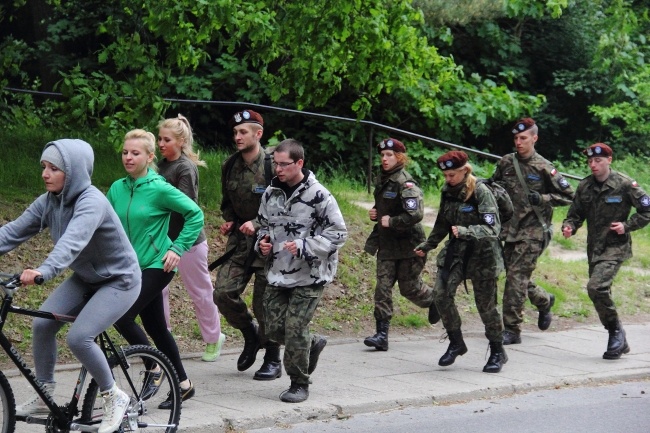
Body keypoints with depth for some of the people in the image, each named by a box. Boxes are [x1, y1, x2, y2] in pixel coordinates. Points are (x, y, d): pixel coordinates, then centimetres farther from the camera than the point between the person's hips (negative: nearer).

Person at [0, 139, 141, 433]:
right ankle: (44, 396, 8)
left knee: (78, 337, -22)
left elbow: (73, 240, -46)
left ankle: (114, 397, -2)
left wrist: (44, 271, -62)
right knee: (42, 323, -8)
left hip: (118, 281, -7)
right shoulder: (48, 202, -7)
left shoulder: (91, 202, -29)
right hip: (85, 278, 7)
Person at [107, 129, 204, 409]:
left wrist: (178, 249, -13)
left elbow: (195, 214, -10)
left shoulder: (159, 189, -14)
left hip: (156, 266, -7)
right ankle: (183, 384, 24)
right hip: (133, 266, 7)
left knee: (122, 316, -18)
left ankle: (155, 368, 2)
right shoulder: (117, 188, 4)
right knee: (155, 326, 12)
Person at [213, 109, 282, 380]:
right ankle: (250, 334, 19)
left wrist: (257, 223, -21)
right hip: (239, 239, 5)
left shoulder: (273, 166, -13)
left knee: (265, 303, -1)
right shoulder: (230, 166, 6)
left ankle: (273, 360, 16)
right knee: (223, 293, -9)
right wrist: (228, 221, 4)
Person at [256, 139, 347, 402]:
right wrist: (262, 243, 1)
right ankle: (313, 343, 35)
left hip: (309, 276, -6)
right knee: (275, 329, 5)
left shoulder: (318, 196, -13)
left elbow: (338, 233, -11)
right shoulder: (271, 193, 7)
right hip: (277, 273, 6)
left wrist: (304, 246, -20)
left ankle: (300, 383, 8)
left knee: (295, 329, -9)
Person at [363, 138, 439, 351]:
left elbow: (416, 214, -28)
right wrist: (375, 213, 9)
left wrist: (391, 221, -20)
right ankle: (382, 334, -5)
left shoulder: (405, 183, -16)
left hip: (408, 244, -7)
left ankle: (433, 300, 37)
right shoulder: (382, 181, 10)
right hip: (387, 244, 7)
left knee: (409, 287, 5)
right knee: (383, 288, -3)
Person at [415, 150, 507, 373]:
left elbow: (492, 228, -24)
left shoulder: (481, 192, -16)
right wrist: (427, 245, 22)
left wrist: (465, 232, -36)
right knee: (441, 292, -13)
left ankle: (497, 352, 20)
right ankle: (456, 342, 4)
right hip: (455, 251, 5)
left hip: (482, 254, -5)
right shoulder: (447, 191, 3)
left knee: (485, 303, 2)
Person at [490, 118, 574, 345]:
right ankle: (544, 301, 42)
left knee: (516, 277, -11)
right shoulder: (506, 163, 6)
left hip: (533, 231, -6)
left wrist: (542, 198, -16)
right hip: (511, 229, 6)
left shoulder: (543, 168, -8)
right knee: (515, 276, 14)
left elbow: (568, 196, -2)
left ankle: (512, 330, -7)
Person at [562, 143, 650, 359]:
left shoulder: (625, 185, -8)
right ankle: (619, 342, 24)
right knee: (600, 293, 10)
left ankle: (616, 331, -7)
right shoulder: (585, 186, 6)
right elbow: (576, 214, 12)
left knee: (596, 287, -24)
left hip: (615, 246, -6)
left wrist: (627, 225, -13)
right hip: (594, 248, 6)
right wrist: (569, 226, -10)